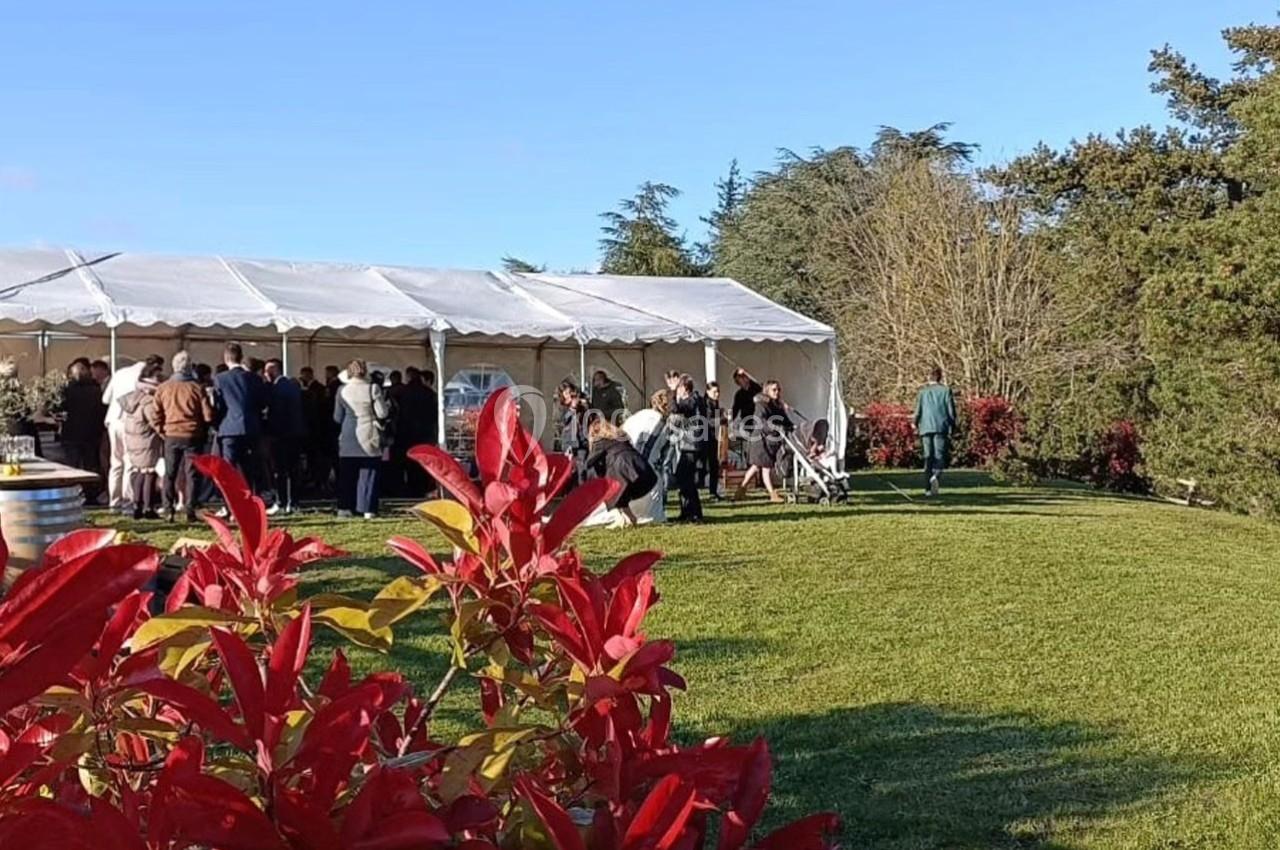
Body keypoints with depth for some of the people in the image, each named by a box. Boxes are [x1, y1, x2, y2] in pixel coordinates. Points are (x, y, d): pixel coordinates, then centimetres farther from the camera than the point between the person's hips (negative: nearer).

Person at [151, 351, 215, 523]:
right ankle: (190, 511, 0)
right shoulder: (197, 388, -5)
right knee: (191, 474, 3)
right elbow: (208, 415, -6)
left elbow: (155, 416, 2)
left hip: (171, 436, 2)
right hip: (193, 436, -2)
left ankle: (169, 511, 7)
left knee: (169, 474, 11)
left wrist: (162, 432, 14)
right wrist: (203, 431, 12)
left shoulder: (163, 388, 2)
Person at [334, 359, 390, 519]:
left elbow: (338, 417, 6)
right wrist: (387, 406, 13)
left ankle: (345, 507, 10)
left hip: (348, 437, 2)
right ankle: (368, 509, -3)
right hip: (369, 437, -2)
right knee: (368, 473, 1)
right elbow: (382, 413, -8)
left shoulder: (342, 390, 1)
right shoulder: (373, 388, -6)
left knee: (347, 474, 10)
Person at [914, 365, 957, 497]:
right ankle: (936, 475, -31)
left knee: (928, 457, 7)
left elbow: (918, 411, 4)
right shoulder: (946, 390, 2)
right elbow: (951, 411, 0)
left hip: (926, 428, 2)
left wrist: (916, 426, 17)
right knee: (940, 455, -2)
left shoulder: (922, 392, 6)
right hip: (941, 427, -2)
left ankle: (928, 488, 6)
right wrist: (952, 427, 8)